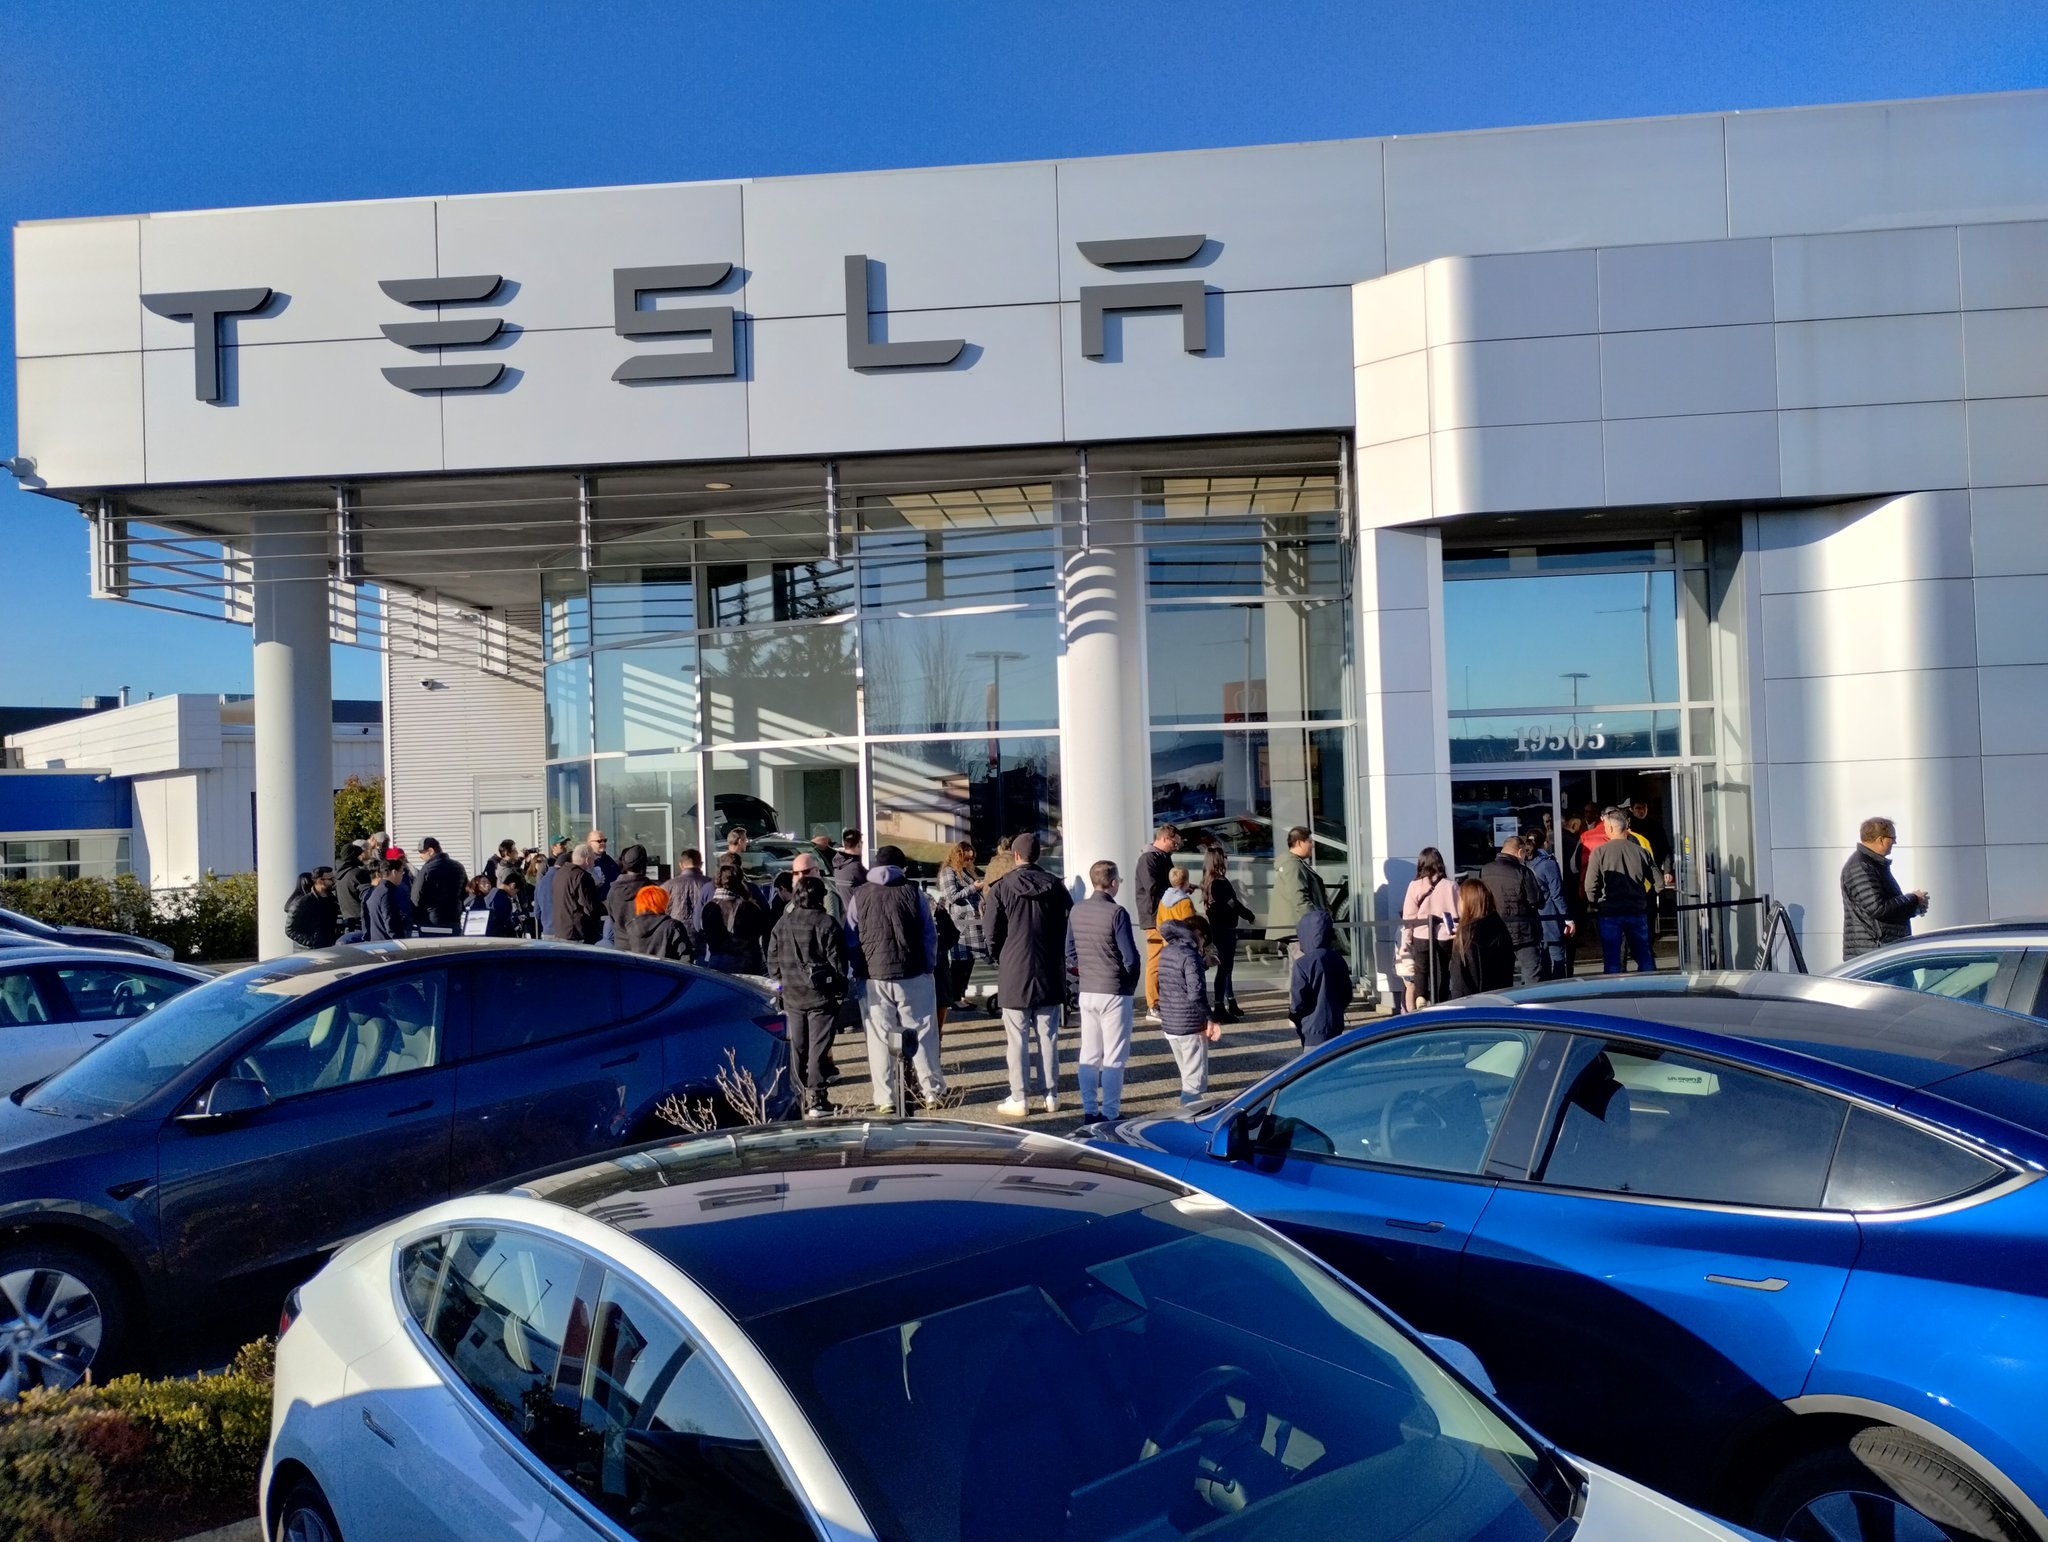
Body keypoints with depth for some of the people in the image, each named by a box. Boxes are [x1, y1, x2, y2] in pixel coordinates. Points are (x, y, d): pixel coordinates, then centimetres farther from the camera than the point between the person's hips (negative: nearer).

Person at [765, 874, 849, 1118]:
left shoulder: (782, 924, 3)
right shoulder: (827, 924, -11)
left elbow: (773, 961, 9)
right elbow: (837, 962, -10)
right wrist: (840, 992, 0)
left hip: (792, 996, 4)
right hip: (822, 996, -4)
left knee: (797, 1048, 13)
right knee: (818, 1047, -1)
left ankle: (801, 1097, 16)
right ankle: (815, 1099, -4)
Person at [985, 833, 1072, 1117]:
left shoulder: (1001, 888, -7)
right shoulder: (1056, 887, 1)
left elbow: (993, 937, -5)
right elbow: (1069, 929, 2)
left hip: (1014, 975, -3)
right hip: (1050, 974, 3)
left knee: (1017, 1039, 3)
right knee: (1048, 1036, 9)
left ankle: (1019, 1098, 5)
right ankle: (1051, 1095, 13)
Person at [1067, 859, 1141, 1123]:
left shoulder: (1077, 911, 3)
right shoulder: (1116, 912, -14)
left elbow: (1070, 953, 8)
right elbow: (1130, 956, -13)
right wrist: (1131, 982, 3)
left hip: (1087, 992, 6)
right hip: (1115, 993, -6)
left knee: (1089, 1054, 11)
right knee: (1114, 1057, 1)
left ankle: (1090, 1112, 15)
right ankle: (1109, 1115, 1)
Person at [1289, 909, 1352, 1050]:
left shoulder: (1302, 964, -17)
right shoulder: (1338, 960, 4)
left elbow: (1298, 1002, -16)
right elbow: (1347, 995, 10)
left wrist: (1292, 1014, 4)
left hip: (1314, 1029, -7)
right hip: (1336, 1026, 7)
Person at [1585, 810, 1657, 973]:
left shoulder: (1599, 851, -9)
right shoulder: (1640, 851, 0)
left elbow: (1591, 886, -9)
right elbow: (1657, 880, 6)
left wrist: (1595, 906, 7)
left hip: (1609, 913, -3)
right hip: (1637, 911, 3)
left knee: (1611, 961, 3)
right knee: (1644, 958, 13)